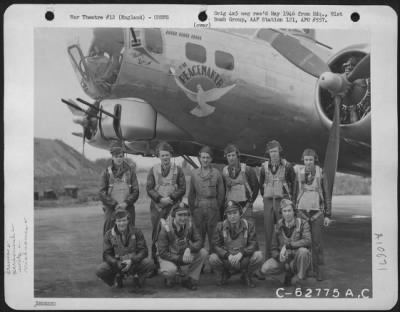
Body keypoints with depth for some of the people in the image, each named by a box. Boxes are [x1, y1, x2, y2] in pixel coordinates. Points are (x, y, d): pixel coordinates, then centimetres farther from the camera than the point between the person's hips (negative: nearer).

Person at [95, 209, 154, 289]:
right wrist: (117, 263, -25)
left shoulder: (136, 232, -3)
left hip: (134, 264, 0)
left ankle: (139, 279, 3)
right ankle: (117, 279, 4)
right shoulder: (109, 234, -2)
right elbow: (106, 255, -5)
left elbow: (143, 251, -7)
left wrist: (132, 261, -25)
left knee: (150, 263, -31)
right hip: (116, 264, 1)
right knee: (99, 270, -28)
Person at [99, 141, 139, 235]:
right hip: (111, 209, -1)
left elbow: (135, 191, 5)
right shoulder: (107, 172, 6)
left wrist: (126, 203, -10)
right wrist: (114, 204, -9)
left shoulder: (130, 171, 9)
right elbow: (102, 193, 1)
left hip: (128, 208, 1)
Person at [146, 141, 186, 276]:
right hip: (157, 206, 1)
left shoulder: (178, 170, 6)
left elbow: (182, 188, 2)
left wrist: (171, 197, -11)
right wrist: (160, 199, -11)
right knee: (156, 236, 1)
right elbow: (149, 188, 3)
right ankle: (155, 265, 8)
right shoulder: (153, 170, 7)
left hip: (173, 207, -1)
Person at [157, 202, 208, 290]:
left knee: (203, 252, -19)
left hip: (185, 256, 4)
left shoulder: (190, 226, -10)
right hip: (169, 258, -4)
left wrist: (190, 249, -36)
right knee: (171, 270, -38)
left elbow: (198, 242, -11)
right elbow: (162, 252, -20)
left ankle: (188, 279, -6)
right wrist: (180, 259, -31)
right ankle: (169, 278, 3)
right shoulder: (166, 229, -20)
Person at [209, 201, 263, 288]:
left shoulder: (249, 225, -6)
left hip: (244, 259, 0)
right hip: (226, 260, 0)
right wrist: (228, 255, -30)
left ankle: (246, 276, 4)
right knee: (213, 258, -31)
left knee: (258, 255, -29)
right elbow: (215, 246, -11)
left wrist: (241, 253, -31)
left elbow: (253, 245, -12)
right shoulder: (220, 226, -5)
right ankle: (223, 275, 7)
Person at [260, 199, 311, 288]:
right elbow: (274, 248, 4)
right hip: (284, 260, 4)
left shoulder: (302, 223, -11)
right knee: (265, 269, -22)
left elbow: (307, 241, -29)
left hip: (299, 260, -3)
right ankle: (290, 272, 3)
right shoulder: (279, 225, 0)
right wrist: (279, 257, -19)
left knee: (303, 250, -37)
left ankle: (299, 277, -13)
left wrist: (287, 245, -33)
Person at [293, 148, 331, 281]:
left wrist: (328, 215, -3)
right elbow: (295, 194, 7)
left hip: (317, 212, -1)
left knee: (317, 241, -4)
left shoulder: (321, 174, -3)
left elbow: (326, 195, 1)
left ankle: (317, 269, 8)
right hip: (302, 211, 1)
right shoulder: (298, 174, 0)